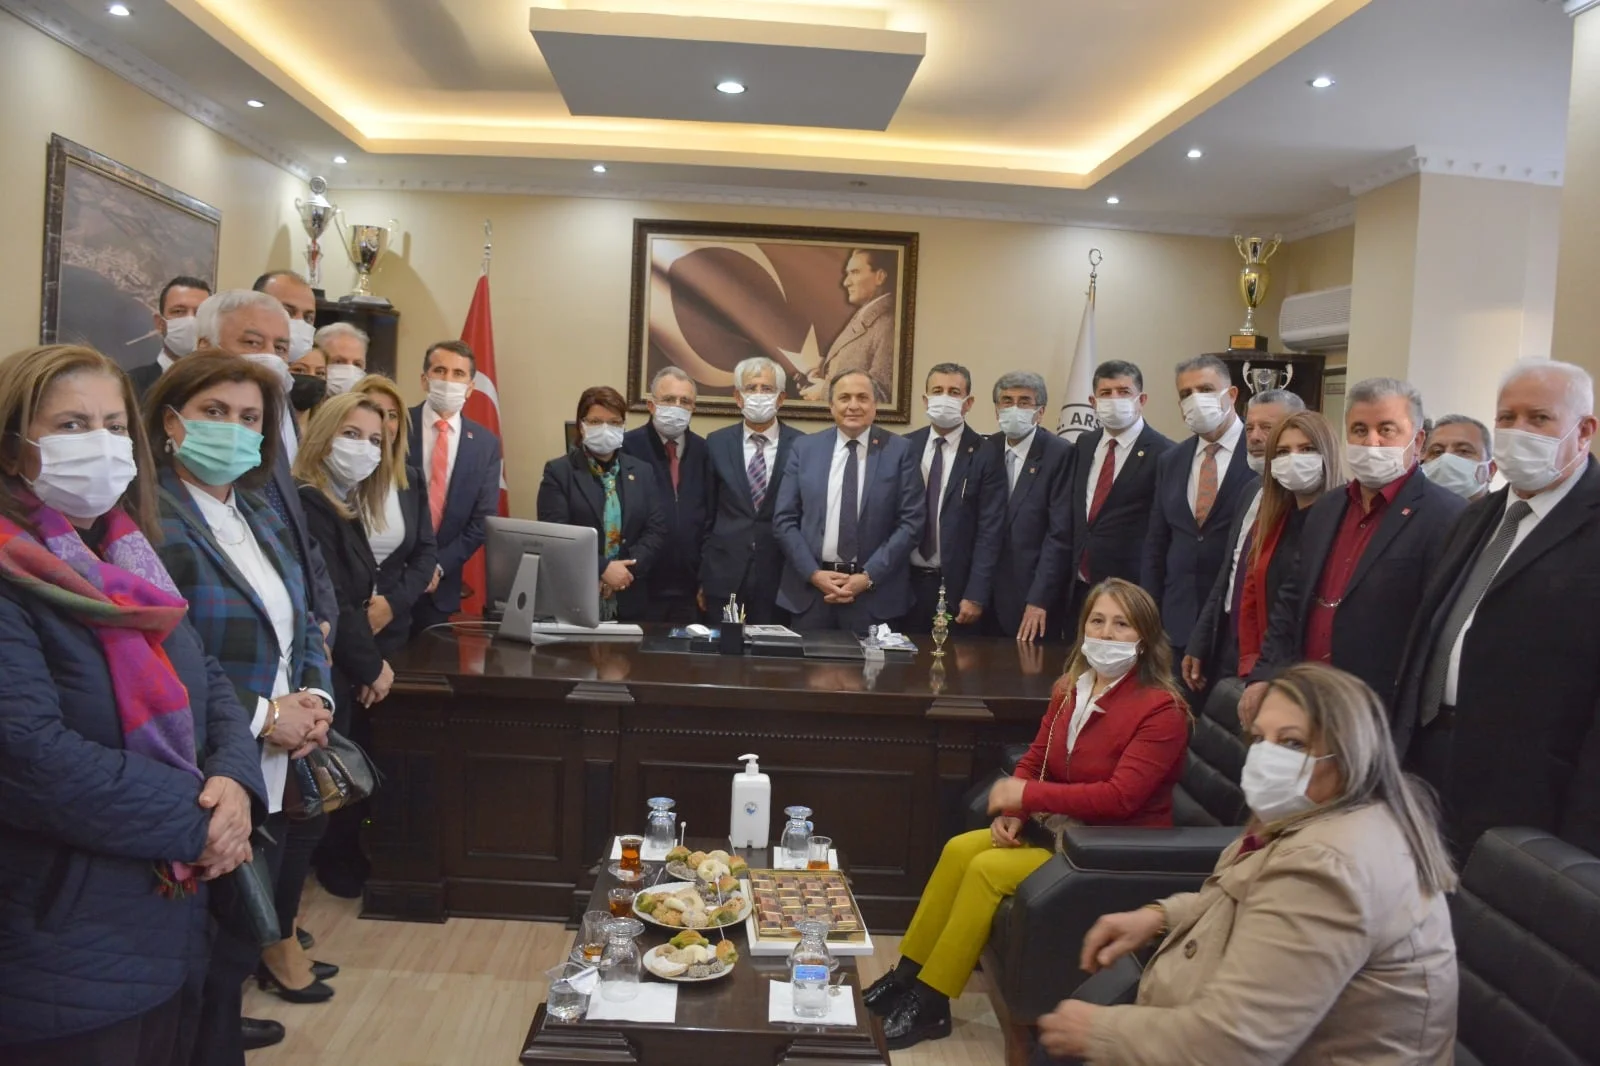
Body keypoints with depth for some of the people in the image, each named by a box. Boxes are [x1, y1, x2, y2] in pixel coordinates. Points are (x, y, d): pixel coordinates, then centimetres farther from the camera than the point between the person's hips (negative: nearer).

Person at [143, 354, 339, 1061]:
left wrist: (315, 699, -1)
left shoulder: (258, 518, 12)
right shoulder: (150, 520, -15)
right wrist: (263, 716, -18)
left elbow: (302, 626, 17)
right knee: (212, 963, 6)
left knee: (242, 944, 19)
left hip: (273, 779, 8)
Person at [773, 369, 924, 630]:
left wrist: (869, 576, -10)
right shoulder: (804, 448, 6)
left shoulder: (899, 451, 0)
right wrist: (813, 573, -8)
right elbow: (784, 519, 4)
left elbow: (911, 522, -4)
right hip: (810, 587, 2)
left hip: (875, 590, -1)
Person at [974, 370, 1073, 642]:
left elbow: (1060, 533, -11)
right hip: (990, 596, 4)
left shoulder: (1060, 454, -7)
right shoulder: (986, 451, 7)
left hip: (1033, 599, -4)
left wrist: (1039, 600, -16)